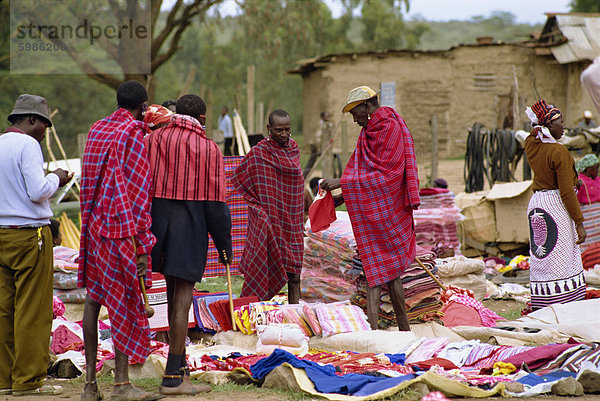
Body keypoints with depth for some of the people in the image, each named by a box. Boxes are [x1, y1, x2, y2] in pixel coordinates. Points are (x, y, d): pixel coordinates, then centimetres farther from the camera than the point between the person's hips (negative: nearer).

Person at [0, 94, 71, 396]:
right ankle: (28, 380, -1)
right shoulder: (27, 145, -10)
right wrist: (55, 178, 1)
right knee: (32, 310, -3)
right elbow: (38, 191, -17)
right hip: (29, 235, -8)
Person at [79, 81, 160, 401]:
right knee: (124, 301, -3)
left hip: (93, 224, 7)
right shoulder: (133, 135, -10)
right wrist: (143, 245, -11)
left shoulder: (96, 130, 13)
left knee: (94, 297, 9)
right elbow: (138, 194, -12)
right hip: (122, 229, -7)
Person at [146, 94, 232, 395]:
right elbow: (215, 202, -5)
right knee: (182, 301, -3)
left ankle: (181, 366, 26)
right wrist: (224, 245, 2)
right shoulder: (208, 148, -4)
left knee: (173, 296, 17)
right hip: (190, 228, -4)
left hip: (158, 221, 5)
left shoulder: (152, 139, 6)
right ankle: (172, 378, -4)